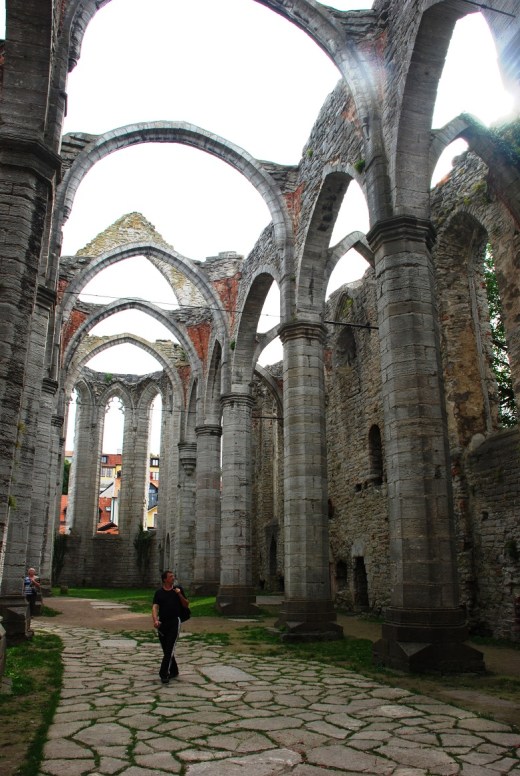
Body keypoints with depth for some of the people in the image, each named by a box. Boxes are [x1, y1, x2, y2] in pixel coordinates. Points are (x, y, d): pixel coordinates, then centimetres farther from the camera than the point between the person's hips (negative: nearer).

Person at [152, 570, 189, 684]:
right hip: (162, 623, 2)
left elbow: (186, 605, 6)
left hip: (174, 622, -2)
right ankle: (174, 671, 28)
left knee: (169, 649, -10)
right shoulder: (159, 592, 2)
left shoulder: (178, 589, 3)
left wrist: (180, 595, -11)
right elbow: (155, 607, -9)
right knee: (166, 650, 11)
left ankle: (164, 674, -8)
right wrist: (155, 620, -26)